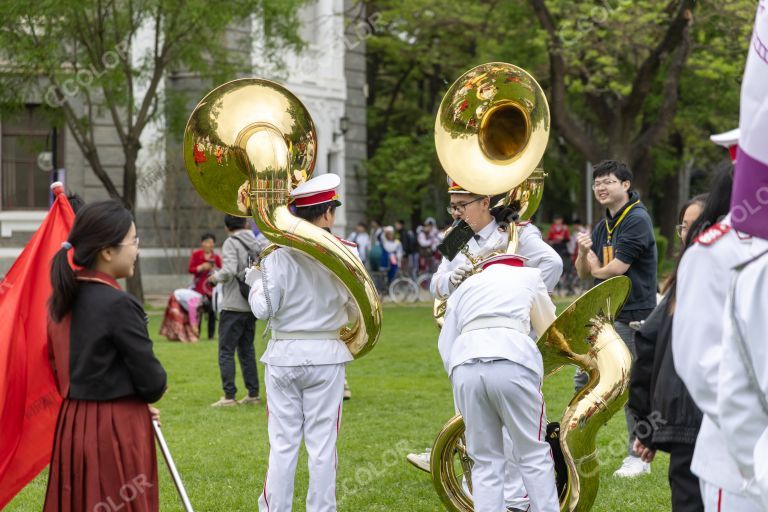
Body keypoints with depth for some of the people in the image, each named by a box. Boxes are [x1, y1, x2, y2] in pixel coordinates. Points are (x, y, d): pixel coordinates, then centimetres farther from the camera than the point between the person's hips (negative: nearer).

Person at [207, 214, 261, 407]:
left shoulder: (231, 243, -10)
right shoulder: (256, 243, 8)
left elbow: (229, 271, -22)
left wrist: (215, 277, -3)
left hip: (233, 306, -7)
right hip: (253, 305, 7)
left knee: (226, 351, -2)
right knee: (247, 349, 15)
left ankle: (229, 396, -6)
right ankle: (253, 394, 14)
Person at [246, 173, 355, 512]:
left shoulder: (280, 255, -8)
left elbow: (263, 308, -8)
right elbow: (355, 311, 4)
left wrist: (256, 280, 10)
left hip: (285, 354, 0)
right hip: (326, 356, 0)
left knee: (282, 444, 6)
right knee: (322, 444, 6)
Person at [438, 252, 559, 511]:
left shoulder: (467, 285, 30)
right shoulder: (529, 276, 27)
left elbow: (445, 344, 20)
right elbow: (549, 329, 35)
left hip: (465, 365, 2)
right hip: (512, 360, -2)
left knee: (485, 461, 9)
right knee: (534, 455, 8)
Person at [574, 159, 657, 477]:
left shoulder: (637, 220, -12)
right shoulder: (603, 227, 15)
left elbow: (617, 268, -19)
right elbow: (584, 272, 12)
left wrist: (597, 269, 2)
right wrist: (583, 252, -8)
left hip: (632, 316, -9)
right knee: (584, 380, 10)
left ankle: (639, 457, 5)